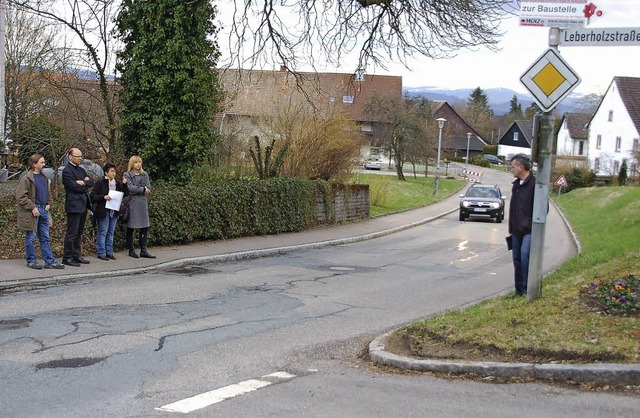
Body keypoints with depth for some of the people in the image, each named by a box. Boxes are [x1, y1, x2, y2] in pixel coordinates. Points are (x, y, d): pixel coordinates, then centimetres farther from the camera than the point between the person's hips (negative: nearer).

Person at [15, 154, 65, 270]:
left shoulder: (44, 178, 14)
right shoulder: (26, 179, -10)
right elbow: (20, 196, -14)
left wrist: (49, 204, 11)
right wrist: (32, 208, -17)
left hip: (44, 210, 7)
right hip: (32, 212, -7)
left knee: (45, 238, 9)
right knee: (31, 237, 3)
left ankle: (49, 261, 10)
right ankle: (31, 261, 12)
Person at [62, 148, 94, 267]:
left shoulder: (81, 170, 18)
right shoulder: (67, 171, -10)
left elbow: (91, 182, 8)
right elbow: (75, 187, -18)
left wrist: (83, 182, -10)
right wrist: (85, 186, -2)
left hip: (83, 205, 9)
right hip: (74, 205, -9)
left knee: (79, 232, 13)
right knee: (72, 233, -6)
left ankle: (76, 256, 20)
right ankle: (67, 258, -2)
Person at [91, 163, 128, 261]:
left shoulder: (117, 183, 9)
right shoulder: (100, 183, -6)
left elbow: (125, 194, 9)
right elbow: (93, 196, -8)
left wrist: (124, 185, -6)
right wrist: (103, 197, -21)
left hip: (114, 211, 6)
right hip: (103, 211, -5)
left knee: (111, 232, 11)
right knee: (103, 232, -2)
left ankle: (109, 252, 18)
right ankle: (101, 253, 3)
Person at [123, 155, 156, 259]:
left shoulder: (145, 174, 15)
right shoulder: (127, 175, 2)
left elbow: (149, 188, 4)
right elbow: (130, 188, -13)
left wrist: (137, 190, -8)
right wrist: (142, 189, -9)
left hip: (143, 203, 4)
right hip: (132, 203, -4)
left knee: (145, 228, -1)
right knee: (131, 228, 1)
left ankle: (143, 250, 2)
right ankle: (131, 250, 9)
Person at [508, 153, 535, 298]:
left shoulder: (535, 184, -12)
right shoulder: (516, 185, 15)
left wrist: (534, 225, -14)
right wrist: (511, 229, 20)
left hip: (529, 231, -8)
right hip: (517, 230, 8)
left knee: (525, 254, -23)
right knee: (517, 259, 9)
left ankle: (527, 287, -15)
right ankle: (519, 290, 17)